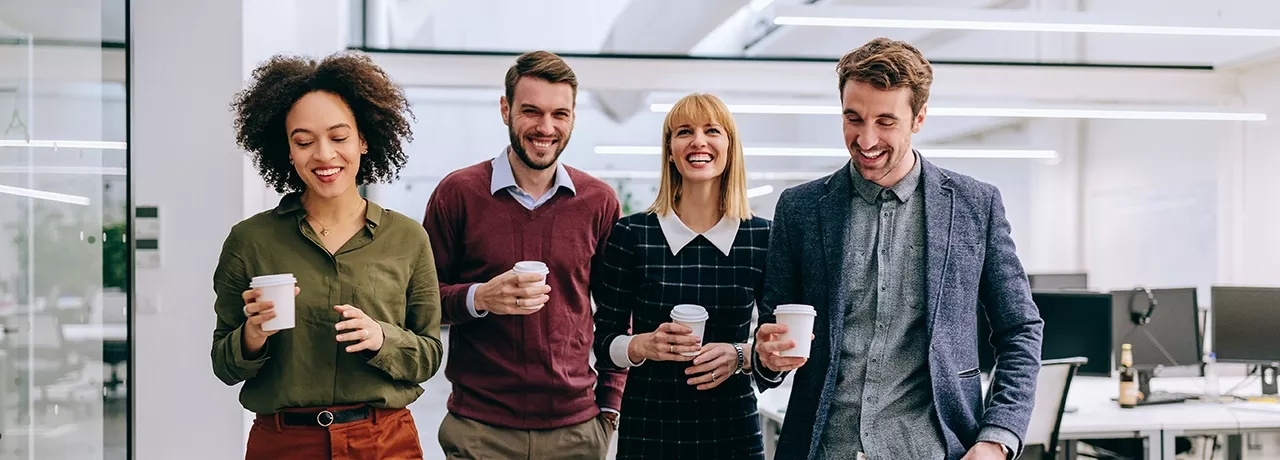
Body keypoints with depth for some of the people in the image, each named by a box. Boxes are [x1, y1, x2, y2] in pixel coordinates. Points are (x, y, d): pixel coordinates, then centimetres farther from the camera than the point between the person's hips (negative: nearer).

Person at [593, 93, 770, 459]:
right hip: (647, 430, -1)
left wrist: (740, 356, -14)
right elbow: (604, 344, -1)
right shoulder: (630, 235, -5)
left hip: (733, 430, 1)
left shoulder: (762, 238, -2)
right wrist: (645, 345, -19)